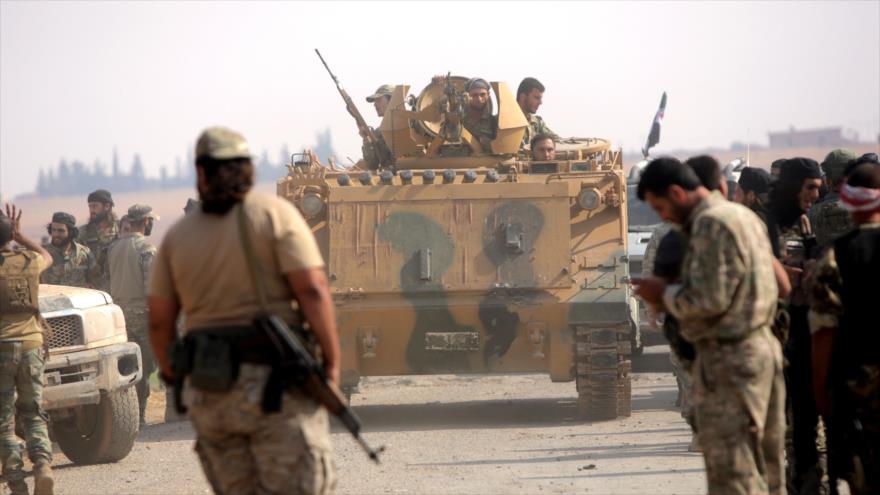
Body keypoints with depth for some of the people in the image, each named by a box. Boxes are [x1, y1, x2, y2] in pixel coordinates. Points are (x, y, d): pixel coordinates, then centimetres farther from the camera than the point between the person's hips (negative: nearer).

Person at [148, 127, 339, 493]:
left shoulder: (177, 236, 9)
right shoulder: (275, 214, -3)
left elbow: (159, 321, 10)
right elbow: (312, 289, -12)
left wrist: (170, 372, 26)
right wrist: (332, 360, -7)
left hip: (209, 391, 4)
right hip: (275, 385, -4)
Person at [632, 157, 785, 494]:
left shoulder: (711, 223, -15)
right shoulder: (744, 216, 15)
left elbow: (709, 300, -21)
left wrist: (664, 294, -5)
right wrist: (671, 294, 11)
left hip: (729, 356, -10)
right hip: (761, 347, 10)